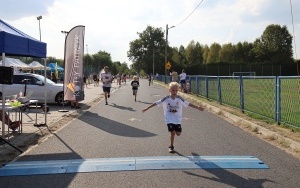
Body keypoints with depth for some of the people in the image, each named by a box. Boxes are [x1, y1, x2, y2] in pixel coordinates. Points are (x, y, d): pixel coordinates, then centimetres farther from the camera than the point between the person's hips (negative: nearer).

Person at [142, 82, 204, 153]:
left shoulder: (180, 99, -6)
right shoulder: (166, 99, -11)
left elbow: (188, 104, -2)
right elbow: (156, 103, -7)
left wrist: (198, 107, -6)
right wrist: (147, 108, -9)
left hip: (177, 119, 2)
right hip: (169, 119, -2)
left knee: (178, 134, 0)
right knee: (172, 132, -10)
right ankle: (171, 146, 12)